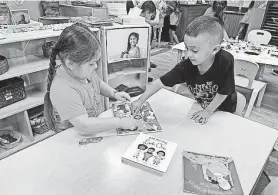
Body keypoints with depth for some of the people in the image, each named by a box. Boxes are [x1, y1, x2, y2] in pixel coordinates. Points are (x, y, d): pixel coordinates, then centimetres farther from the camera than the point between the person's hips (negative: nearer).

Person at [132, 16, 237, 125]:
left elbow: (223, 93, -22)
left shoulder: (225, 61, -33)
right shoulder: (186, 66, -26)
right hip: (201, 106, 2)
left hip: (223, 110, -2)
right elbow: (160, 82, -24)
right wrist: (140, 101, -27)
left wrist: (208, 111, -15)